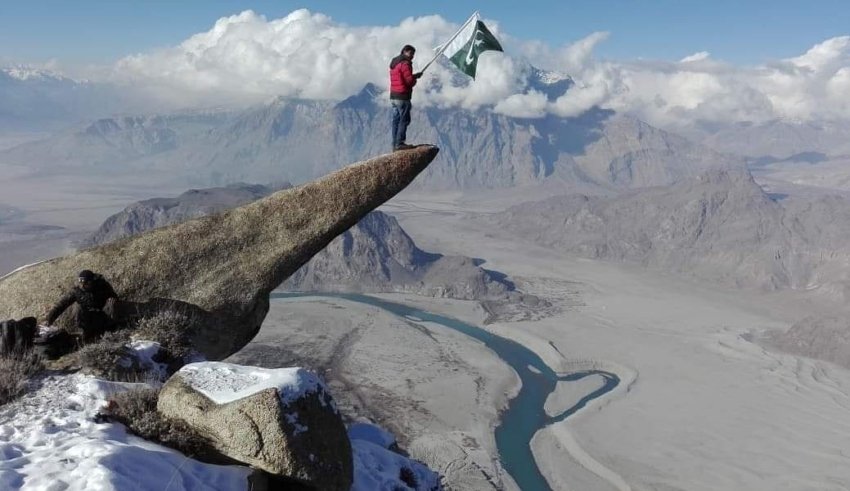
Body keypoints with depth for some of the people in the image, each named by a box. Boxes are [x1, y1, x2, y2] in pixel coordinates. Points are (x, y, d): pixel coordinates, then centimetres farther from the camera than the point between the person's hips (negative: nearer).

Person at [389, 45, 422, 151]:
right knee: (404, 120, -5)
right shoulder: (405, 63, -13)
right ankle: (399, 143, -7)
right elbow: (409, 80, -18)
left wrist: (414, 75, 11)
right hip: (402, 96, -9)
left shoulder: (394, 63, 17)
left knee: (396, 120, 11)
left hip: (393, 96, 9)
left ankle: (395, 144, 12)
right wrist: (415, 78, 4)